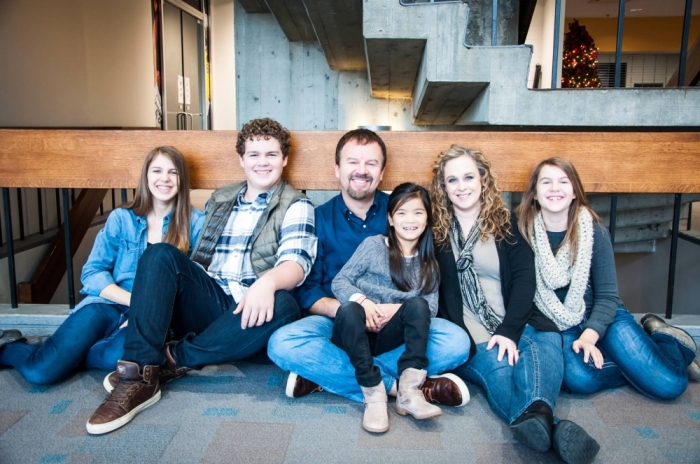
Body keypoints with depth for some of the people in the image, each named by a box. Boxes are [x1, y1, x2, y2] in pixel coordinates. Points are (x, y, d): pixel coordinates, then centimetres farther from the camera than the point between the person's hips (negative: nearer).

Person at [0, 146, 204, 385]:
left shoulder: (195, 222, 4)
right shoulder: (121, 218, 8)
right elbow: (92, 273, 3)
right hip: (109, 305, 1)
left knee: (121, 354, -37)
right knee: (41, 370, -19)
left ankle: (66, 353, -7)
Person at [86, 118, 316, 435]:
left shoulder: (296, 206, 4)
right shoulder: (219, 199, 19)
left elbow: (295, 263, -12)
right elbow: (197, 257, 20)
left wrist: (268, 281, -36)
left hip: (250, 312, -3)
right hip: (206, 303, 4)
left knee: (284, 306, -35)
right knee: (161, 254, -19)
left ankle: (175, 359, -20)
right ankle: (139, 374, -29)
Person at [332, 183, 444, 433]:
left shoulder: (428, 263, 10)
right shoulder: (373, 245, 1)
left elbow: (431, 308, 0)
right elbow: (339, 281, -3)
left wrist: (400, 308, -19)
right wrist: (364, 302, -22)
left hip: (389, 336, 2)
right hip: (356, 332, -2)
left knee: (417, 305, -24)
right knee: (349, 310, -34)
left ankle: (410, 388, -33)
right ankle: (373, 392, -35)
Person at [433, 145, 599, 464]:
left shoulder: (506, 223, 10)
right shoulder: (437, 230, 8)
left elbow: (524, 279, -1)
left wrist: (509, 331, -16)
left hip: (514, 323, 2)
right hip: (466, 333, -1)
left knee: (545, 344, -31)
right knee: (497, 368, -32)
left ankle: (537, 415, -58)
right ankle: (548, 426, -56)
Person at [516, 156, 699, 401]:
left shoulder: (594, 231, -6)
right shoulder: (523, 233, -9)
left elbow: (607, 296, -6)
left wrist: (589, 336, -19)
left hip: (601, 317, 1)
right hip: (557, 328, 0)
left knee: (669, 384, -16)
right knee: (578, 378, -32)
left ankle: (660, 335, 16)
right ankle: (637, 364, -4)